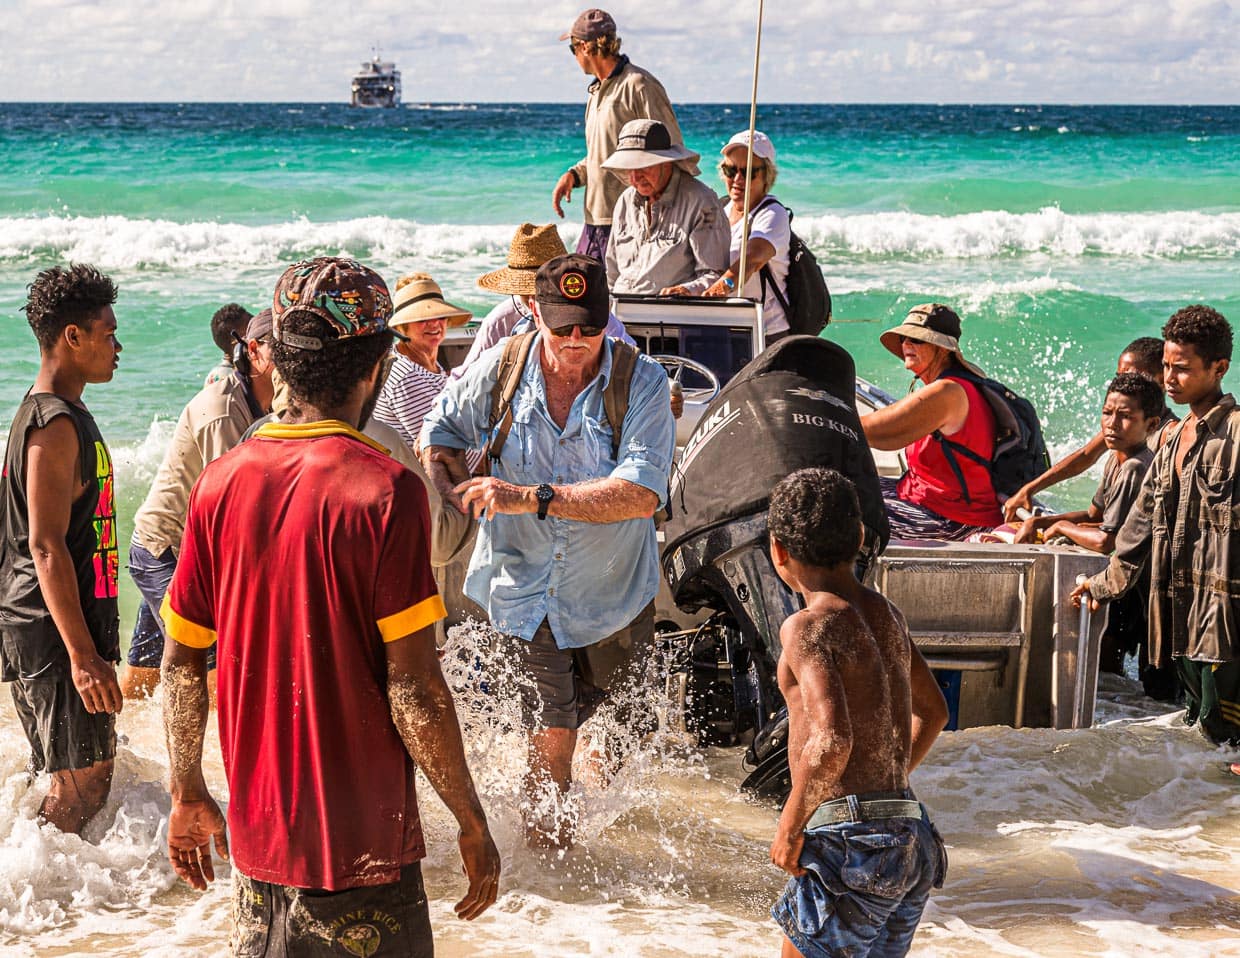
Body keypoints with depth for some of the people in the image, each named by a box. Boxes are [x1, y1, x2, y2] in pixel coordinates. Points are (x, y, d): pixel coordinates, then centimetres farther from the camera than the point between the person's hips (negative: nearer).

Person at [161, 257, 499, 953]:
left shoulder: (222, 482, -1)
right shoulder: (384, 489, -16)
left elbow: (182, 666, 5)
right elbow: (413, 691, -17)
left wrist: (188, 796, 17)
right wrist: (473, 824, -7)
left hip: (256, 836, 5)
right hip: (361, 845, -5)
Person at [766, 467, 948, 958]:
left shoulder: (808, 626, -11)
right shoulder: (886, 614, 15)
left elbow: (831, 742, -24)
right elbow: (933, 712, 30)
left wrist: (790, 826, -12)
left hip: (850, 840, -8)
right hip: (911, 841, 8)